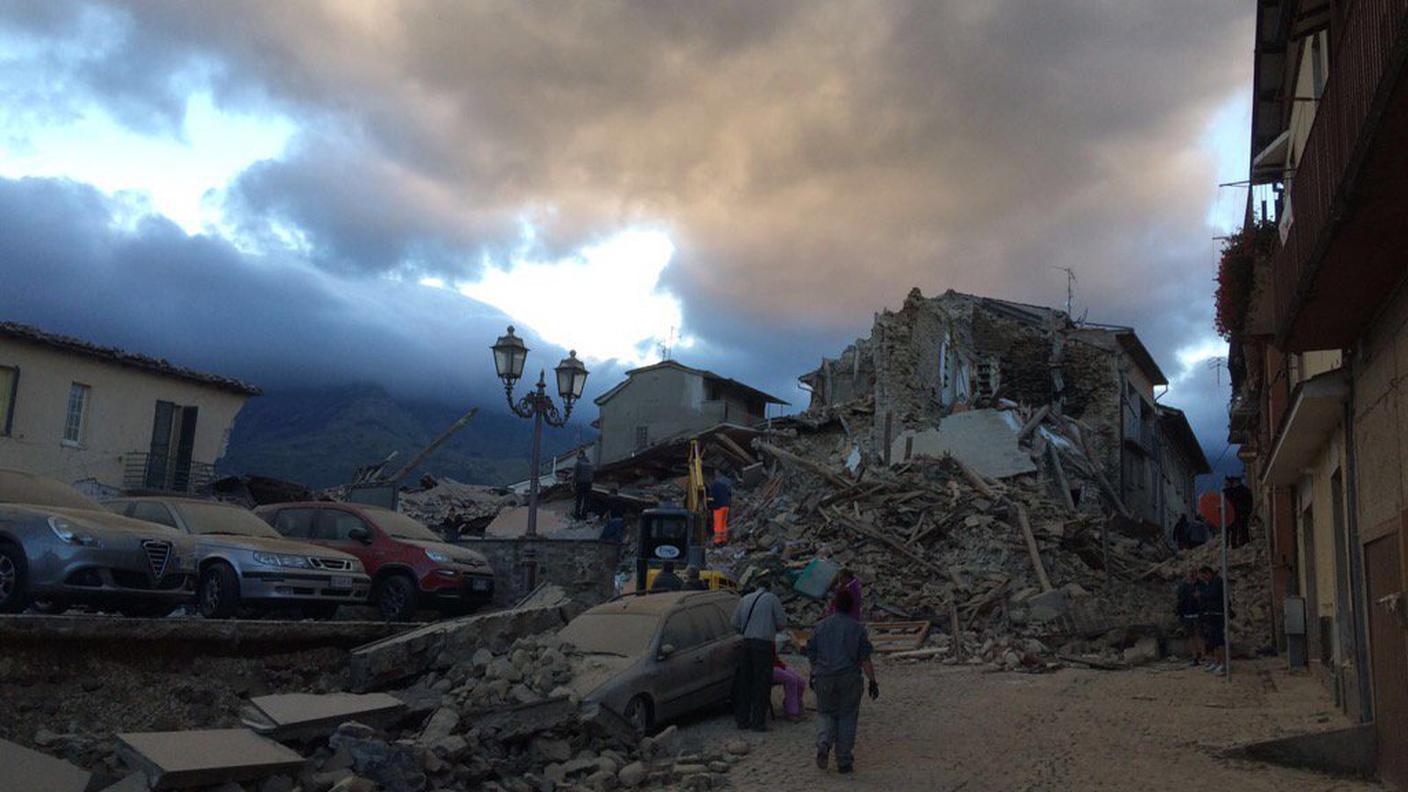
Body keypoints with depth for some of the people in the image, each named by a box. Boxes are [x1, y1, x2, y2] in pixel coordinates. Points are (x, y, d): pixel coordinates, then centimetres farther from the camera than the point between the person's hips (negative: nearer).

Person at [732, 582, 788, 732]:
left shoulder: (744, 600, 13)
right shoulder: (772, 598, 0)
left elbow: (735, 625, 15)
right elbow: (782, 622, 1)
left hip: (747, 643, 5)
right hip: (764, 643, -5)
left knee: (744, 682, 11)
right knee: (762, 684, 1)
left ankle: (742, 719, 17)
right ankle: (758, 722, 1)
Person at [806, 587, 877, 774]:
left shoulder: (821, 626, 3)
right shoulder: (858, 628, -3)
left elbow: (811, 654, 8)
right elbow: (865, 659, -6)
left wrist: (813, 675, 22)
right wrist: (873, 682, -1)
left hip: (824, 679, 1)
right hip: (849, 679, -1)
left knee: (827, 715, 17)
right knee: (847, 717, 10)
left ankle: (824, 744, -9)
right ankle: (844, 761, 11)